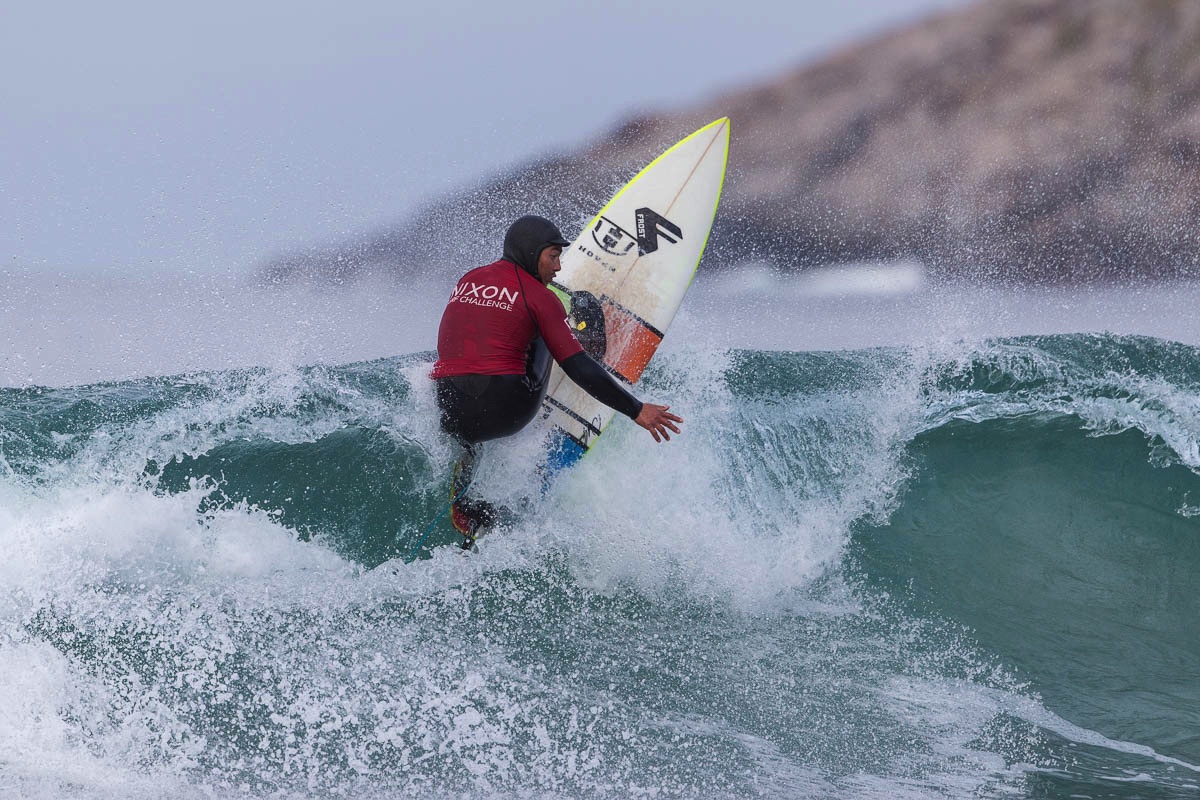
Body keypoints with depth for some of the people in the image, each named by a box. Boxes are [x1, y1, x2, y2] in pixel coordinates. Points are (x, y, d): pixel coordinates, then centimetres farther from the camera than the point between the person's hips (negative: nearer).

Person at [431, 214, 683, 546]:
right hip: (505, 412, -4)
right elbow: (580, 369, -3)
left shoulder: (466, 281, 18)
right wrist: (636, 410, 2)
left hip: (449, 416, 4)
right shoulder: (539, 296, 1)